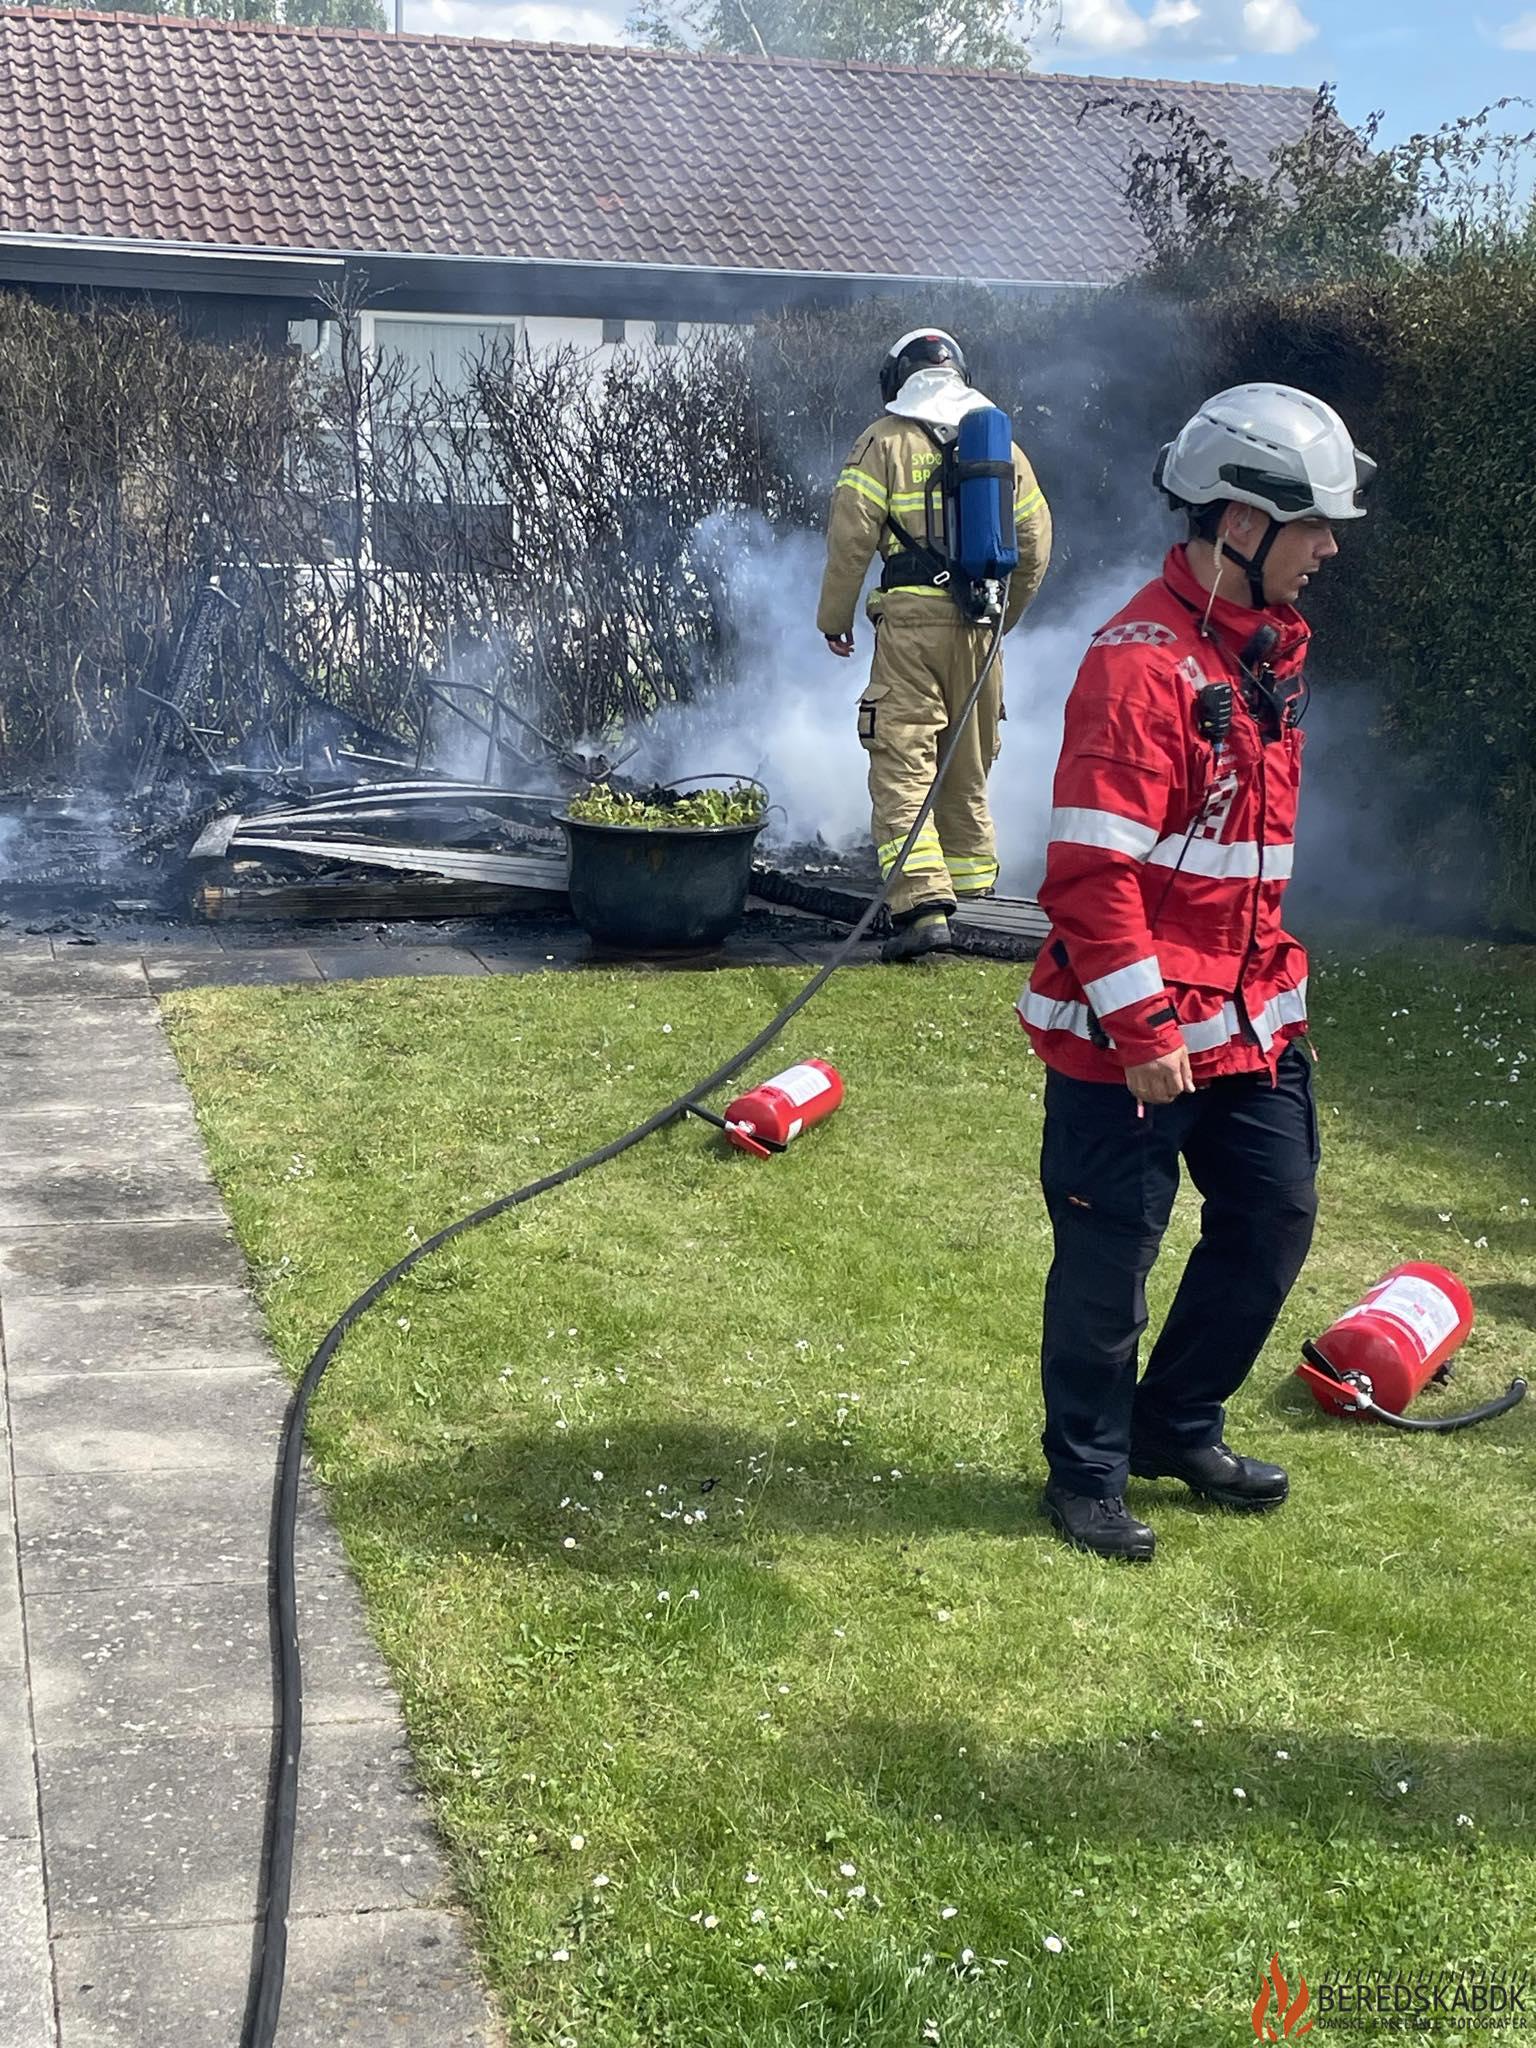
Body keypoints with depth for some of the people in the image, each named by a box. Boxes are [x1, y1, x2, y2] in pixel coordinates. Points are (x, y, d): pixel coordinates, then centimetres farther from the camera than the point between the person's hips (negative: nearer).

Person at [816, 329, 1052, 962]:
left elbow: (851, 536, -7)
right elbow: (1035, 544, 15)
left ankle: (923, 904, -18)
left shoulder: (885, 441, -1)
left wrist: (834, 617, 4)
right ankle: (973, 895, 25)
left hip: (911, 620, -5)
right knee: (968, 770, 17)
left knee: (902, 767, -6)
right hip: (979, 625, 5)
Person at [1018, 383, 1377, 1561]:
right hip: (1136, 1034, -9)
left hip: (1251, 1017, 9)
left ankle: (1178, 1426, 35)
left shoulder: (1270, 644, 10)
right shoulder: (1143, 662, -19)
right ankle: (1090, 1474, 23)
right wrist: (1145, 1031, -21)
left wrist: (1272, 977, 19)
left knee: (1273, 1221, 16)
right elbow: (1090, 873, -22)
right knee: (1110, 1256, 5)